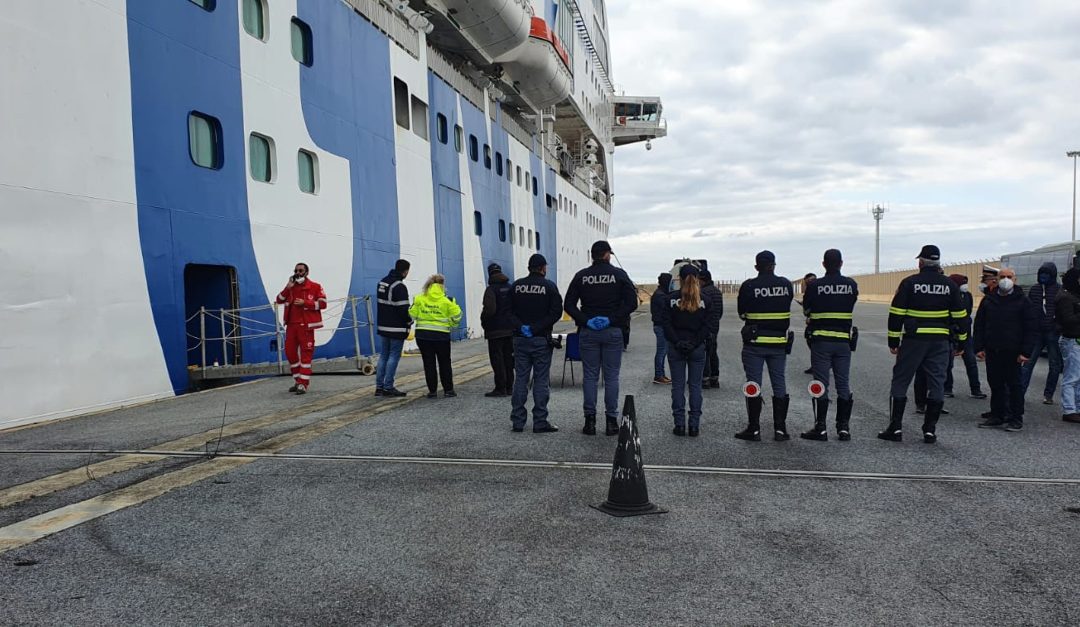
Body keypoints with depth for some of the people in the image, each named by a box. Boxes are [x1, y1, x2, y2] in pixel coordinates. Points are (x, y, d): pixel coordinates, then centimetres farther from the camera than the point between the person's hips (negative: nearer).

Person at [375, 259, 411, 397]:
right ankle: (388, 387, -1)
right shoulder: (399, 286, -17)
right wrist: (409, 322, -2)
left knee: (383, 355, 13)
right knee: (394, 356, -2)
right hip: (397, 329, -9)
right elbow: (404, 309, -18)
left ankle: (379, 386, 14)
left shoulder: (382, 282, 12)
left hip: (383, 327, 9)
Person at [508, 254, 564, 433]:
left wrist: (521, 327, -7)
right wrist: (536, 328, -12)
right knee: (541, 380, 1)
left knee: (520, 379, 8)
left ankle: (517, 421, 10)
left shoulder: (517, 285, 5)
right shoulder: (549, 286, -3)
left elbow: (509, 311, 0)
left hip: (520, 339, 3)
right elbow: (556, 312, -11)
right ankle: (540, 422, 1)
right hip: (541, 340, -3)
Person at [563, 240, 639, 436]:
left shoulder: (581, 276, 3)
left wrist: (585, 321, -7)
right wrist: (612, 319, -10)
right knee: (611, 377, 5)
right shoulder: (618, 274, -1)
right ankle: (611, 420, 6)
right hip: (613, 332, -1)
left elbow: (568, 304, -3)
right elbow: (632, 302, -10)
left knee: (589, 376, 6)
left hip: (588, 332, 1)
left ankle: (590, 420, 8)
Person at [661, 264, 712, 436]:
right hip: (698, 349, 1)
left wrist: (677, 342, -6)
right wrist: (695, 343, -6)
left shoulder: (671, 299, -2)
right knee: (695, 386, 7)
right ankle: (694, 425, 7)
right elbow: (707, 326, -5)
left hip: (676, 349, 0)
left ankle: (679, 424, 4)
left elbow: (666, 324, -6)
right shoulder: (705, 300, -1)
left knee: (678, 386, 5)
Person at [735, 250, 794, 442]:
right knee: (779, 385, 10)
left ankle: (754, 429, 5)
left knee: (754, 385, 3)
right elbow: (787, 309, 8)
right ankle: (780, 429, 12)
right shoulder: (786, 284, -1)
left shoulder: (748, 286, -10)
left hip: (754, 343, -3)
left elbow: (742, 313, 0)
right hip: (779, 342, 3)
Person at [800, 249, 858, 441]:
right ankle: (843, 427, 13)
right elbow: (851, 306, 10)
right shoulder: (851, 285, -1)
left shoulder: (815, 286, -9)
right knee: (843, 384, 10)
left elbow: (806, 309, 3)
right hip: (843, 341, 3)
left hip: (821, 341, -3)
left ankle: (821, 428, 3)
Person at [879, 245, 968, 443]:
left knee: (900, 382, 5)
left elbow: (896, 314, -6)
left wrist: (893, 341, 1)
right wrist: (961, 341, 17)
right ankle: (930, 430, 10)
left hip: (913, 340, -2)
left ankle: (895, 427, 3)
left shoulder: (909, 283, -5)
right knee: (936, 384, 9)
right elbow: (960, 316, 7)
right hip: (940, 342, 3)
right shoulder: (950, 286, 4)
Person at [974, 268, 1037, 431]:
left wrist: (1026, 352, -10)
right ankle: (997, 416, 17)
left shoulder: (1022, 301, -1)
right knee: (995, 384, 9)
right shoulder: (988, 300, 9)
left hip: (1012, 352, -4)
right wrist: (979, 347, 3)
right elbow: (979, 325, 11)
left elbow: (1032, 328, -3)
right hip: (992, 351, 4)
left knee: (1014, 384, 2)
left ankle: (1016, 418, 9)